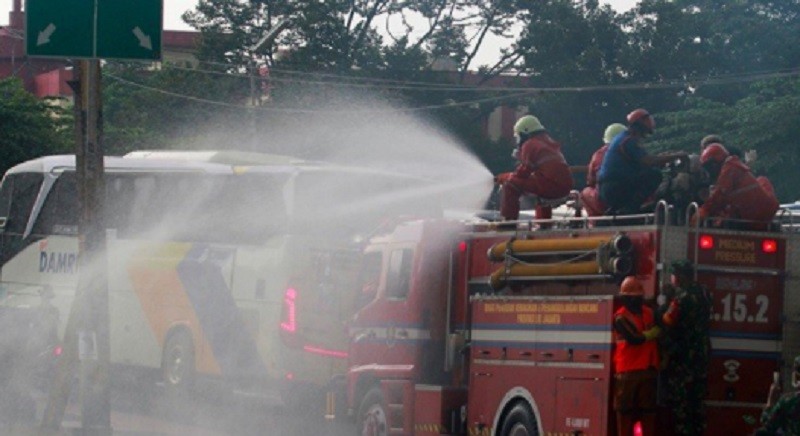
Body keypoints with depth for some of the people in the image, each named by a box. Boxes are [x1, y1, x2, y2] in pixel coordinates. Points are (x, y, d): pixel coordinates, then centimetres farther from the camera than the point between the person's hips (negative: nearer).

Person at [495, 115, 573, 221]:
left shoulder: (530, 144, -1)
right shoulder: (550, 143, 25)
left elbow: (522, 173, -2)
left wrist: (502, 177, 13)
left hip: (550, 185, -9)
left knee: (510, 185, -7)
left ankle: (509, 220, -13)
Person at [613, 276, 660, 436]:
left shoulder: (649, 313, 13)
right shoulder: (620, 317, -7)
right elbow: (635, 338, -18)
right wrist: (656, 331, -6)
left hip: (648, 370, 5)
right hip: (627, 372, -5)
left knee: (648, 411, 5)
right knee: (625, 411, -2)